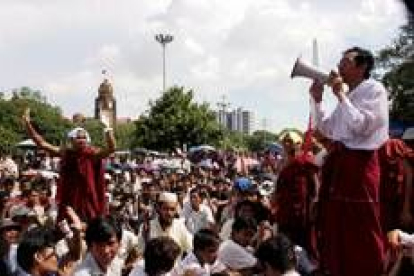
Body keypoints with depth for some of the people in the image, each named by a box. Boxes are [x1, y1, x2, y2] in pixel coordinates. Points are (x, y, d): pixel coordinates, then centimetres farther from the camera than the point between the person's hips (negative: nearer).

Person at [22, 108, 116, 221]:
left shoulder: (93, 153, -7)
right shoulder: (66, 153, -2)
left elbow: (111, 148, -23)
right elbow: (42, 143, -2)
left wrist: (108, 132, -40)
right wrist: (28, 124, -10)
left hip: (89, 197, -2)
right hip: (70, 198, 2)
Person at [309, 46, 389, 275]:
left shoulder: (374, 90, -7)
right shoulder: (348, 94, 18)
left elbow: (360, 126, -19)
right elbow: (327, 130, 22)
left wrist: (340, 94, -14)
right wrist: (317, 100, 13)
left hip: (358, 163, -9)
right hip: (338, 161, 9)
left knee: (360, 232, -2)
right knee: (336, 227, 15)